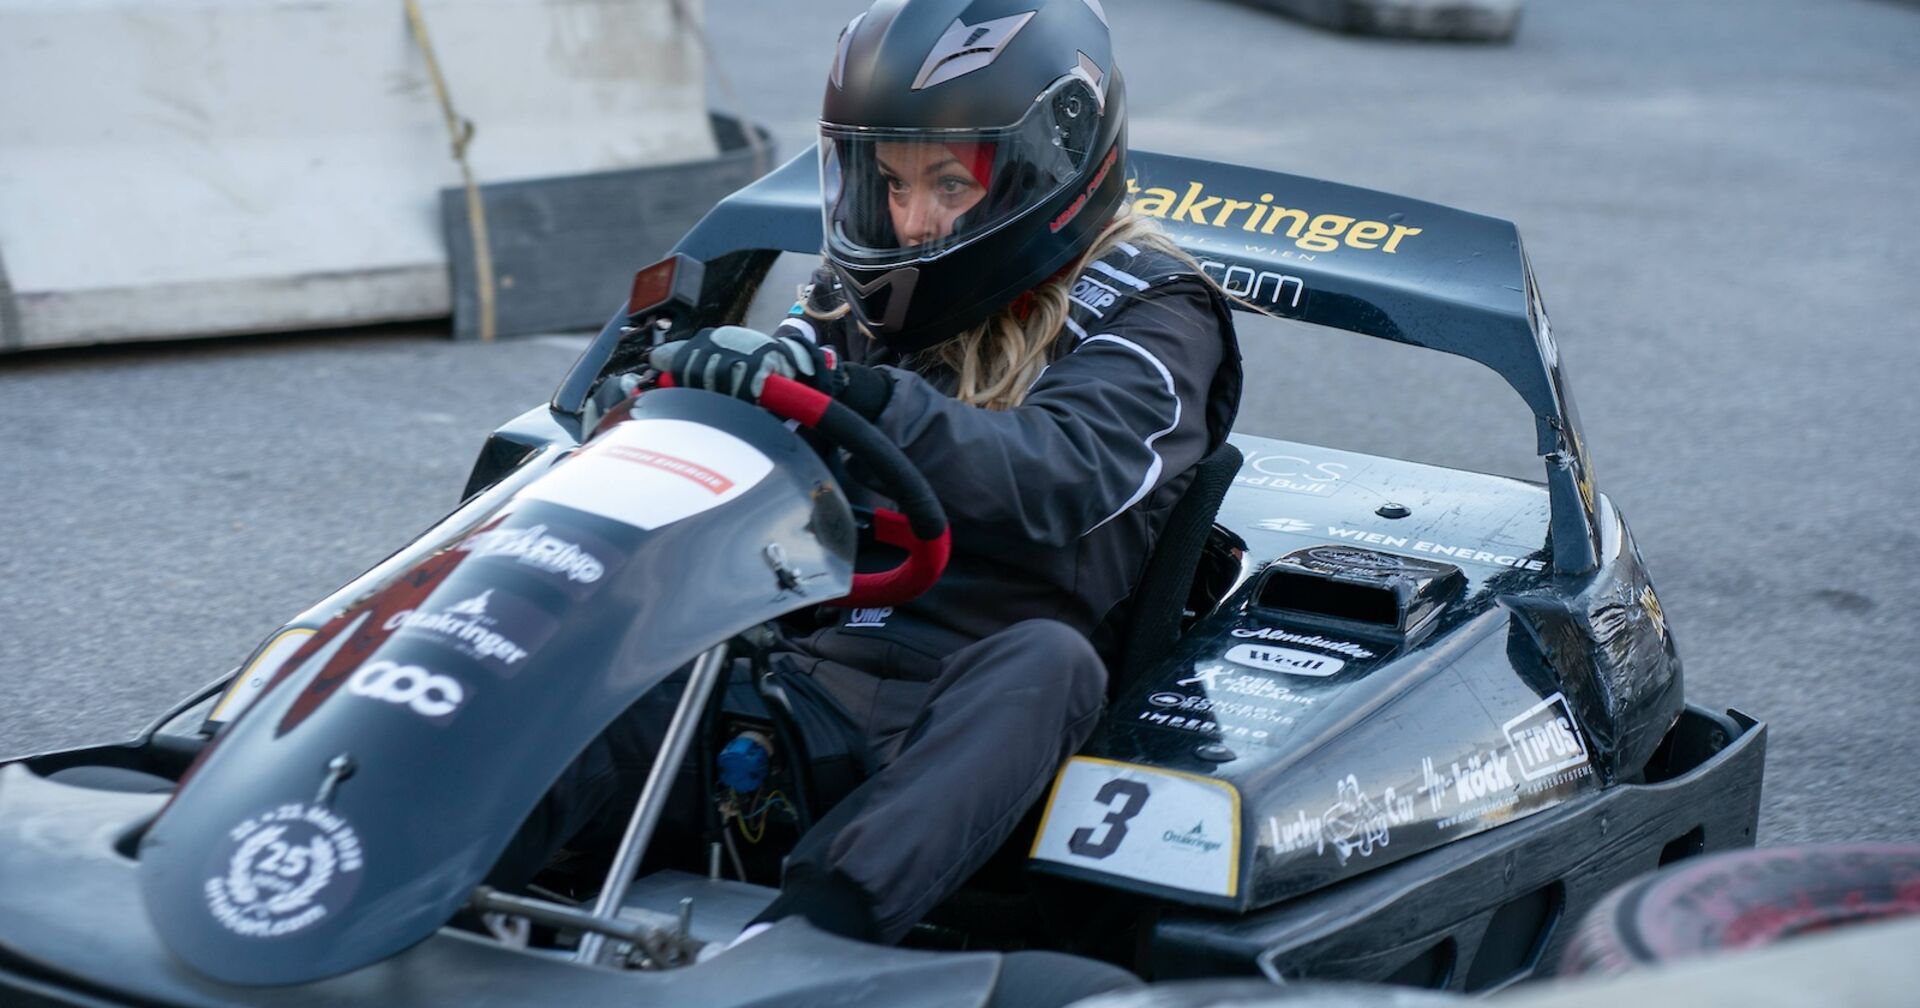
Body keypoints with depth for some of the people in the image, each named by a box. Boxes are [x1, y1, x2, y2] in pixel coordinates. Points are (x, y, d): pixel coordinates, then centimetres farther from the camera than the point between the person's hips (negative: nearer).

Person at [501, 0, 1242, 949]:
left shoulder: (1147, 315, 2)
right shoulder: (865, 296, 17)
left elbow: (1057, 477, -19)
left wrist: (850, 393, -34)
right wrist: (677, 374, -16)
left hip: (975, 716, -4)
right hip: (805, 680, 5)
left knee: (1048, 657, -36)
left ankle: (793, 939, -54)